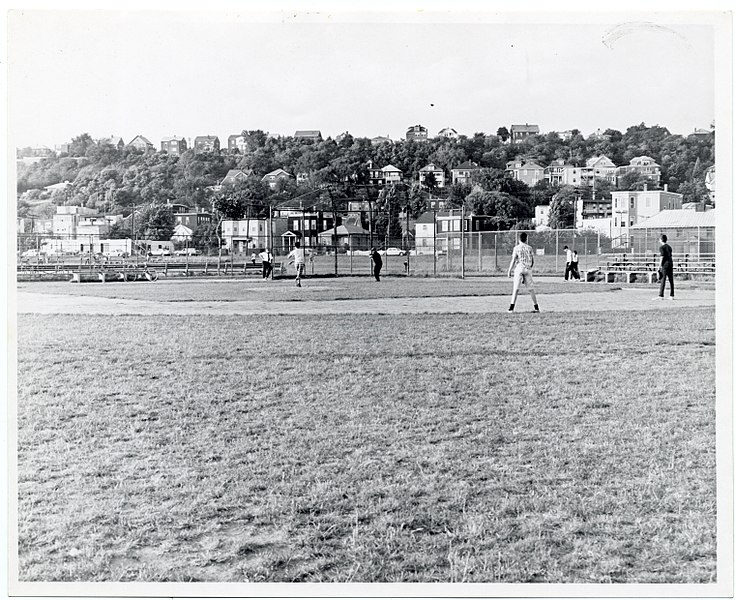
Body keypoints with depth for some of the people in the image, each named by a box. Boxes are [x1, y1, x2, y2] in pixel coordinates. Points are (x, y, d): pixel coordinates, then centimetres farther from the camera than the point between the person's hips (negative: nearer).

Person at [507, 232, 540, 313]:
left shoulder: (517, 248, -1)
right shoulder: (530, 248, 8)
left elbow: (513, 260, -5)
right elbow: (532, 261, 9)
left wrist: (509, 271, 0)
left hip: (519, 268, -3)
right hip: (528, 269, 3)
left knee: (516, 288, -6)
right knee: (530, 288, 8)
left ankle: (512, 306, -14)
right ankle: (536, 307, 10)